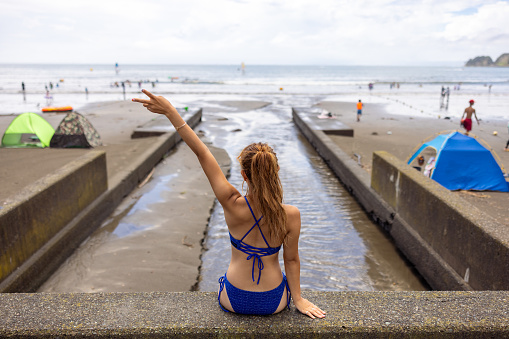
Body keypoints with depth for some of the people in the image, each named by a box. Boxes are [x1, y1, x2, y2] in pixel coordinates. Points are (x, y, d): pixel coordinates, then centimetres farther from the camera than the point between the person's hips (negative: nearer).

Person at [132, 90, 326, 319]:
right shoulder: (291, 215, -23)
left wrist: (170, 111, -21)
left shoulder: (233, 206, -25)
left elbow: (203, 154, -23)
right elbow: (291, 260, -10)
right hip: (275, 303, 0)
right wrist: (298, 299, 5)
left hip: (234, 300, 0)